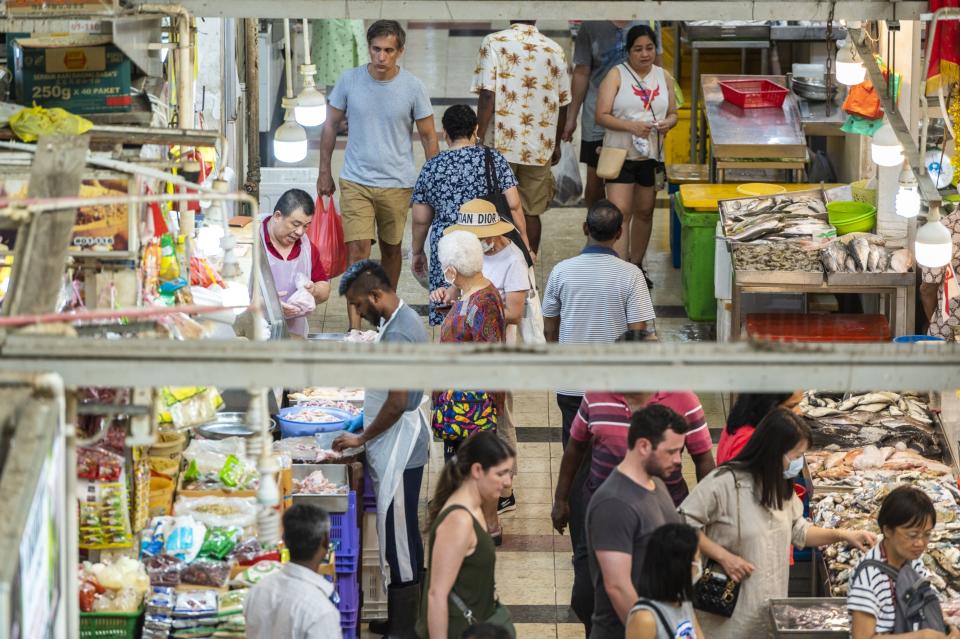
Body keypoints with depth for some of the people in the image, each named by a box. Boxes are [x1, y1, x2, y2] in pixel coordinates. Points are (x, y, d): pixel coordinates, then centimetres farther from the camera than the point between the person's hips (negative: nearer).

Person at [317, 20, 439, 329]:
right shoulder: (350, 80, -5)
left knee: (391, 249, 15)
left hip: (397, 184, 1)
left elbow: (428, 136, 3)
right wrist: (324, 171, 8)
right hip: (356, 181, -1)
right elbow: (331, 124, 7)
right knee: (357, 251, -10)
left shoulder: (412, 88, -7)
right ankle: (355, 328, -13)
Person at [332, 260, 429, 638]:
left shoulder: (397, 334, -22)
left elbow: (397, 403, -25)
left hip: (398, 451, -10)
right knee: (398, 535, 16)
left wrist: (361, 439, -13)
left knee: (398, 536, -3)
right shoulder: (404, 320, 10)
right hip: (397, 447, 10)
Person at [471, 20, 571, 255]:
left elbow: (487, 96, -14)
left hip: (501, 143, -3)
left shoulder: (494, 43, -6)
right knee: (531, 213, 10)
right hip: (539, 146, 3)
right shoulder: (555, 50, 5)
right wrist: (556, 145, 23)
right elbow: (562, 103, 11)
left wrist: (478, 140, -9)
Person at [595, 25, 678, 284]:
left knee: (644, 212, 15)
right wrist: (631, 126, -25)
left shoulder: (664, 77, 8)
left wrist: (667, 123, -11)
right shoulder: (616, 75, -6)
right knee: (619, 213, -12)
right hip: (621, 154, -5)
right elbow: (601, 116, -11)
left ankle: (636, 265, 30)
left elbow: (673, 113, 14)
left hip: (651, 155, 5)